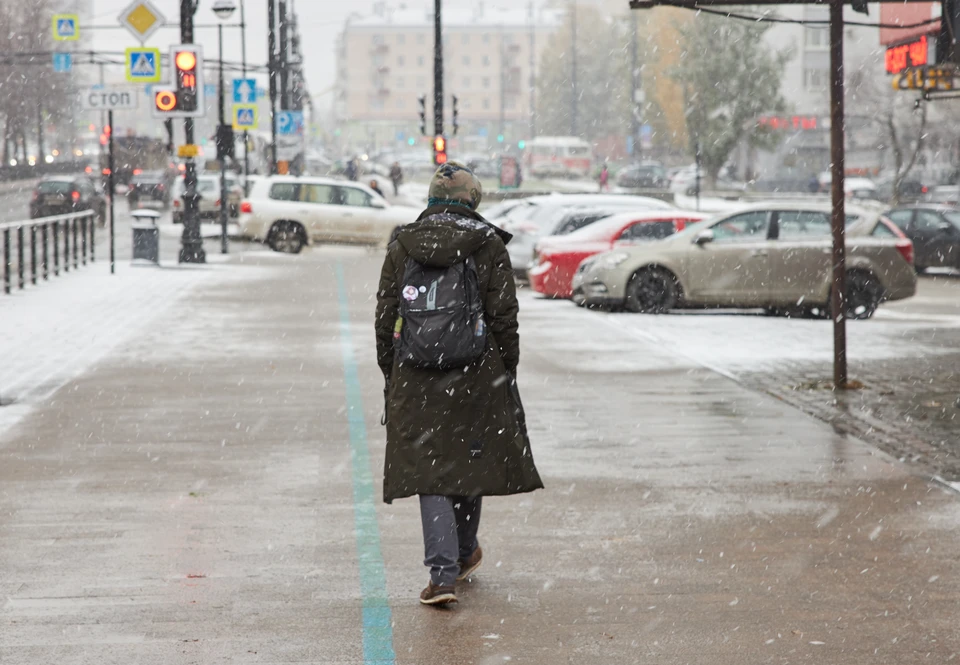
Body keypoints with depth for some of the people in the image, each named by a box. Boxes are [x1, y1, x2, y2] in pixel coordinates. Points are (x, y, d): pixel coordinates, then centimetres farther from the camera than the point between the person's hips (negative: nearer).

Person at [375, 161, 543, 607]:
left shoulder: (402, 247, 5)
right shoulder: (488, 246, -2)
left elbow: (385, 319, 6)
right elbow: (504, 317, -3)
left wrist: (391, 376, 15)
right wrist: (507, 374, 6)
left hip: (416, 381, 1)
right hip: (477, 377, -1)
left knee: (430, 470, 1)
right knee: (470, 461, 17)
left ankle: (443, 573, -9)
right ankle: (463, 553, 34)